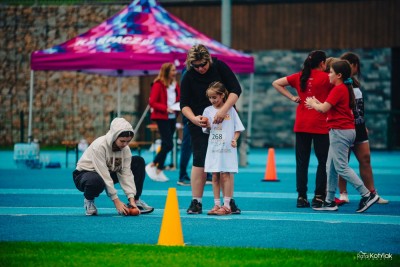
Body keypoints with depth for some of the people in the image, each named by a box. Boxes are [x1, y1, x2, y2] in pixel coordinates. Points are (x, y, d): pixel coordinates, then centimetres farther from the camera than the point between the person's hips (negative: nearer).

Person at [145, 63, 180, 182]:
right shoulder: (158, 85, -10)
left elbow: (179, 99, 21)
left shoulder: (175, 85, 12)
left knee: (166, 145, 8)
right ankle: (152, 165, 0)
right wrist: (165, 108, -23)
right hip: (162, 117, -8)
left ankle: (159, 171, 13)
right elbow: (152, 102, -13)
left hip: (172, 117, 8)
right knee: (168, 144, -13)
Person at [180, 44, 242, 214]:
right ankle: (196, 202, -3)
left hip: (223, 122, 0)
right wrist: (194, 119, -27)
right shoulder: (188, 77, -8)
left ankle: (229, 201, 7)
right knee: (199, 162, -6)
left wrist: (224, 110, -29)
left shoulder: (220, 67, -9)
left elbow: (236, 90, -15)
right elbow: (184, 104, -7)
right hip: (199, 124, 0)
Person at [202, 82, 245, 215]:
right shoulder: (208, 110, 7)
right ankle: (217, 204, 11)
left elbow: (238, 128, 5)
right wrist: (206, 125, -14)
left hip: (227, 148, -3)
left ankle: (227, 205, -2)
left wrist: (234, 139, -10)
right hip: (213, 148, 3)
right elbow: (207, 130, 8)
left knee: (226, 175, -5)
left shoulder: (230, 110, 1)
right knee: (215, 176, 5)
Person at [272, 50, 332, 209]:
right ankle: (319, 196, -1)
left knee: (302, 161, 7)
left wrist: (292, 97, 6)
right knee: (323, 161, 4)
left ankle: (301, 197, 5)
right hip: (320, 125, -4)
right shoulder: (325, 77, -6)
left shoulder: (300, 77, 7)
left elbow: (276, 83, 9)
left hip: (301, 124, 4)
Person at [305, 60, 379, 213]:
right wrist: (317, 103, 9)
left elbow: (324, 109, -18)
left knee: (341, 167, -9)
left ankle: (367, 195, -11)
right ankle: (330, 201, 14)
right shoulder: (345, 89, 15)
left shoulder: (339, 89, -14)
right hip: (346, 130, 10)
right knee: (331, 167, 12)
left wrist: (312, 104, 1)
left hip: (340, 131, -10)